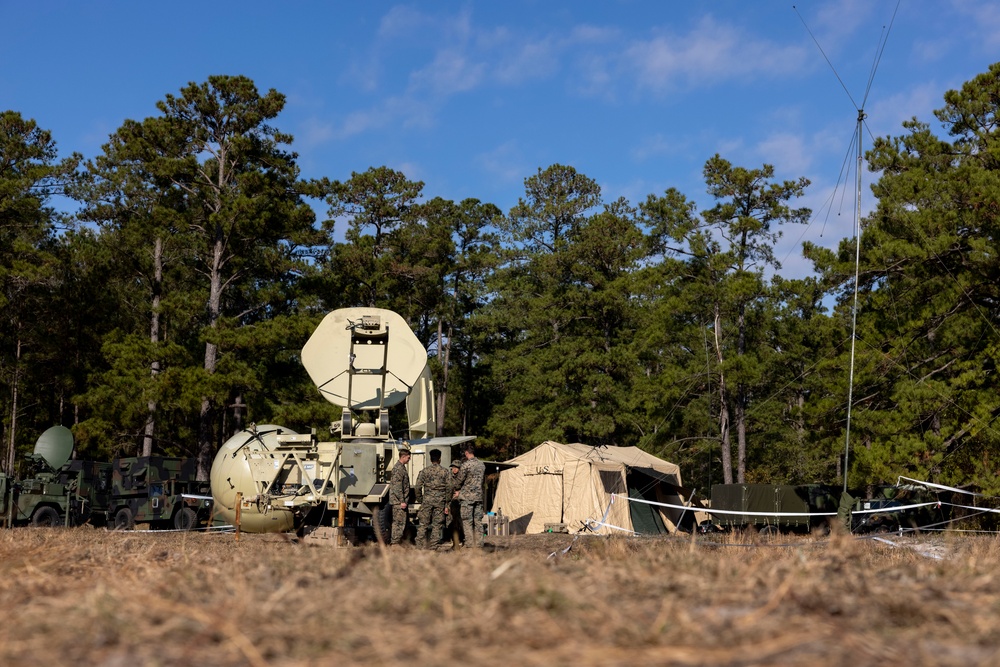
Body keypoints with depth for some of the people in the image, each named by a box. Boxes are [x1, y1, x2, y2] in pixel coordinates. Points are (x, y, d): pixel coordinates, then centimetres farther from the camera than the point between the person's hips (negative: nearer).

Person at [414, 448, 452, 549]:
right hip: (440, 501, 0)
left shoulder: (424, 471, 3)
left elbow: (418, 487, -1)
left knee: (423, 525, 4)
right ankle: (433, 548, 4)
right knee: (437, 525, 5)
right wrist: (447, 504, 5)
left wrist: (420, 501, 8)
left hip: (427, 500, 0)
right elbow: (449, 488, 1)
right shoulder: (445, 472, 4)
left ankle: (421, 547, 1)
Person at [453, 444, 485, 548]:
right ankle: (479, 543, 10)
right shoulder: (481, 465, 9)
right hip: (479, 496, 6)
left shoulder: (466, 465, -12)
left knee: (467, 521, 0)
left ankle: (470, 544, -3)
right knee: (478, 521, 10)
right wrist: (460, 492, 18)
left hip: (467, 497, -6)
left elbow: (459, 481, -5)